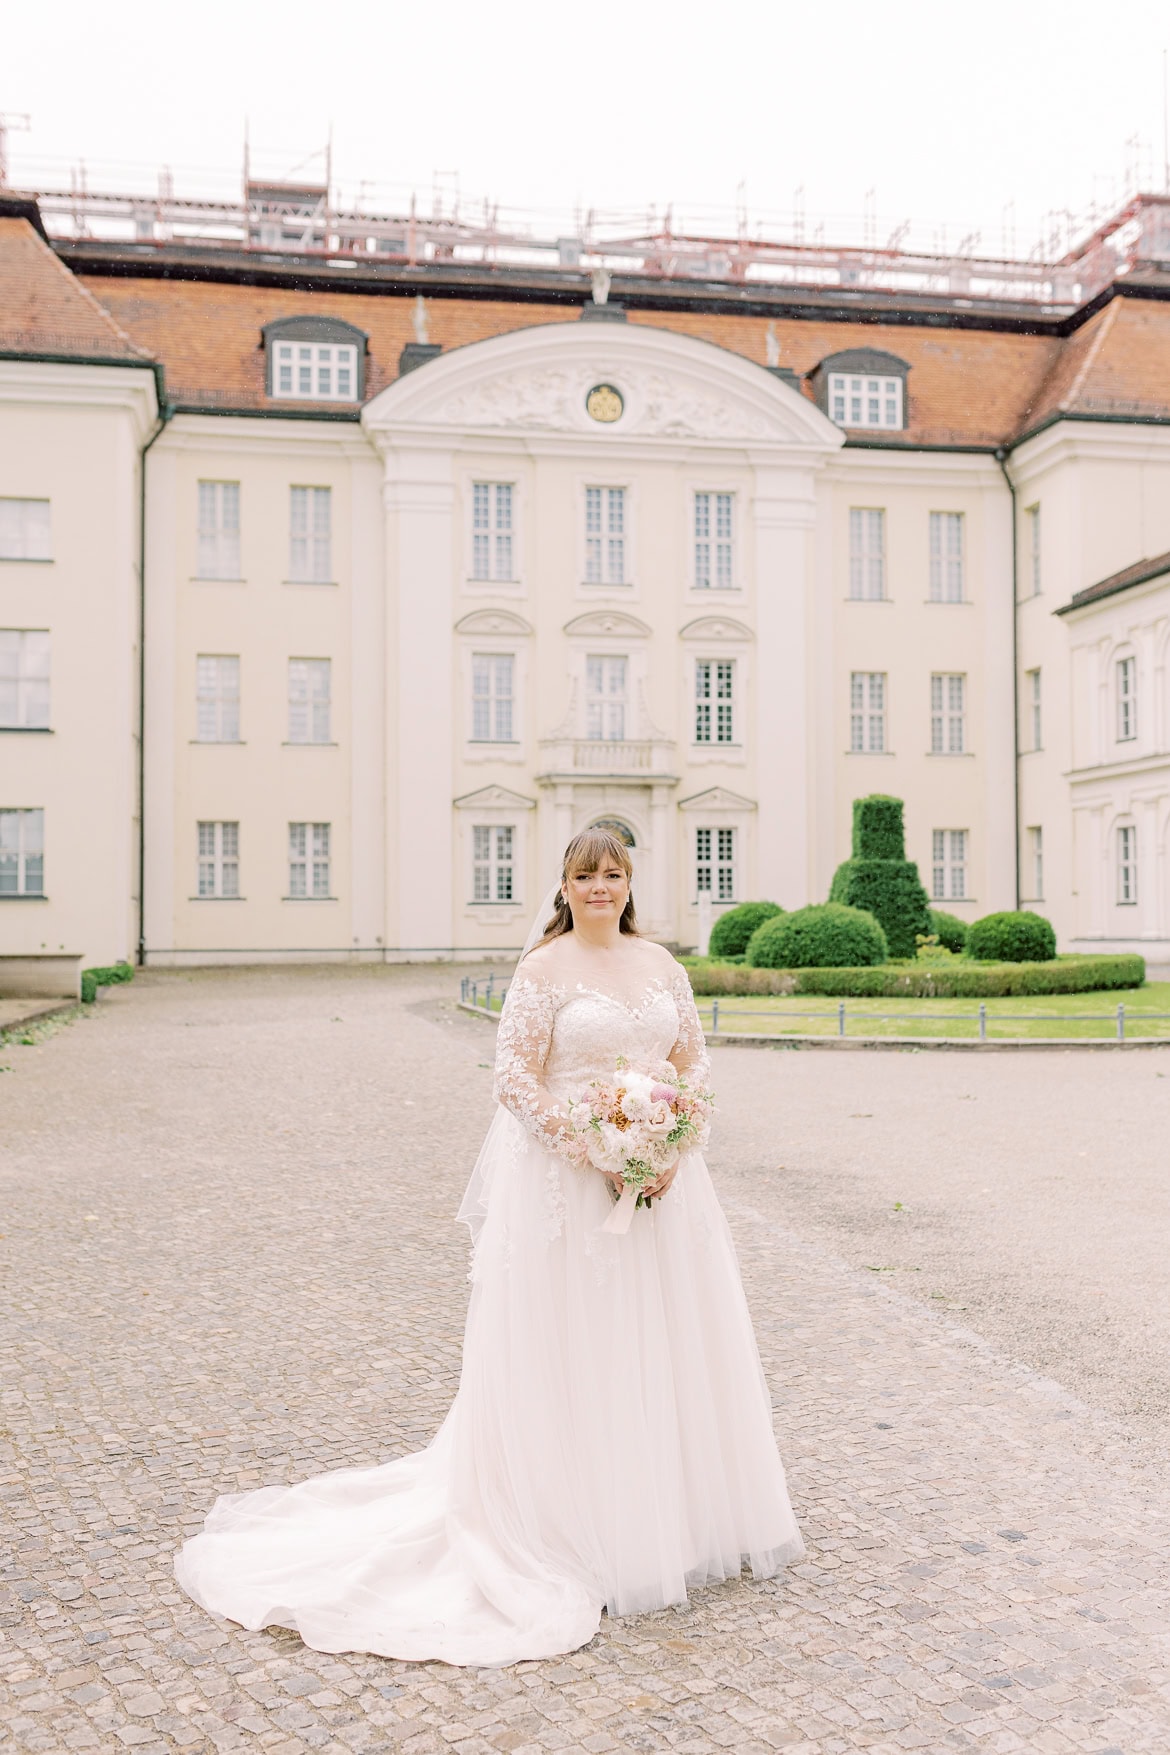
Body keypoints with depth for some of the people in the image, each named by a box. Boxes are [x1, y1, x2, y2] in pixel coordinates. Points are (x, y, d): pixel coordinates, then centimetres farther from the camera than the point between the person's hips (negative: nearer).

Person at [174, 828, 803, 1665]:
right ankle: (575, 1535, 18)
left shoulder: (661, 962, 8)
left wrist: (671, 1149, -6)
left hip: (663, 1176, 5)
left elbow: (695, 1060, 9)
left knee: (665, 1342, 15)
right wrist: (596, 1153, -19)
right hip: (567, 1180, -5)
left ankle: (674, 1518, 34)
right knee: (569, 1354, 3)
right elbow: (516, 1078, -11)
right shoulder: (543, 968, -7)